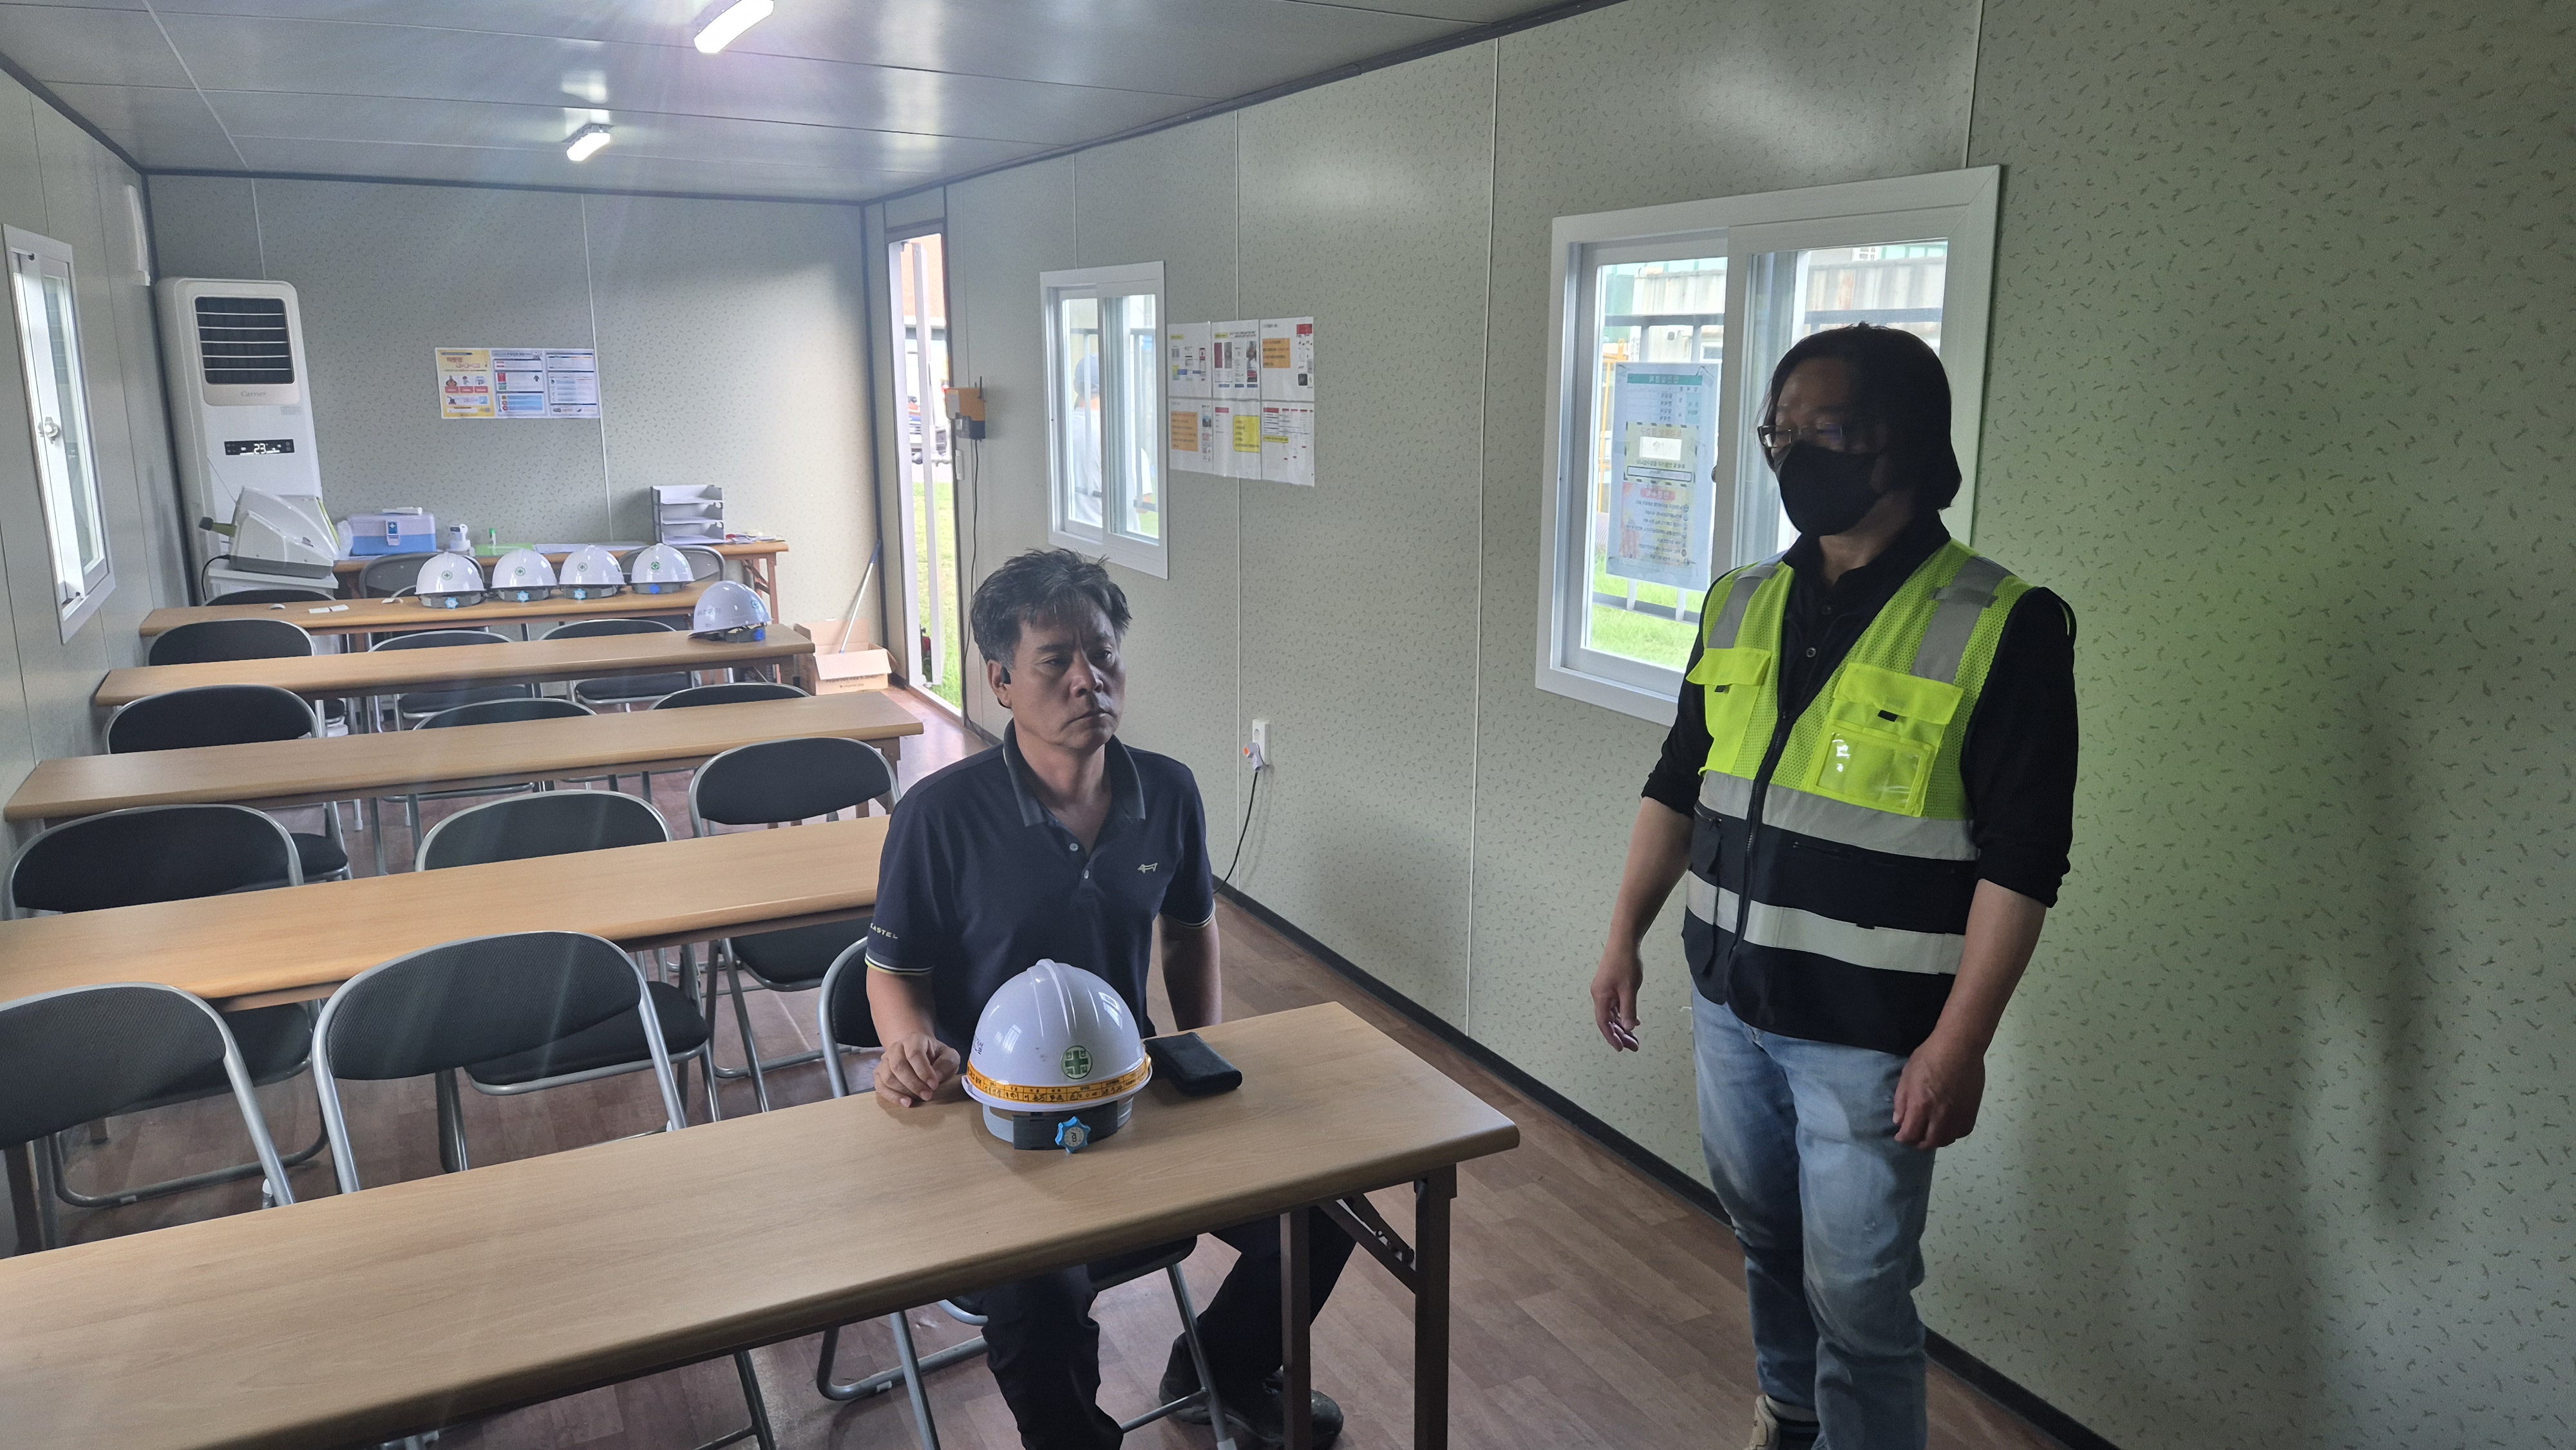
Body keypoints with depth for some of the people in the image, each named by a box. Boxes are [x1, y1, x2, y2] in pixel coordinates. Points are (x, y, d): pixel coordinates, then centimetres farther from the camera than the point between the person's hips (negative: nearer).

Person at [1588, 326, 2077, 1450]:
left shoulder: (2003, 627, -14)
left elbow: (2021, 858, -15)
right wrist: (1625, 936, 8)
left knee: (1857, 1295, 4)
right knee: (1764, 1235, 23)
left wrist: (1959, 1041, -18)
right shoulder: (1740, 607, 4)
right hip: (1729, 1005, 6)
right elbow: (1677, 784, 12)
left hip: (1871, 1037, -6)